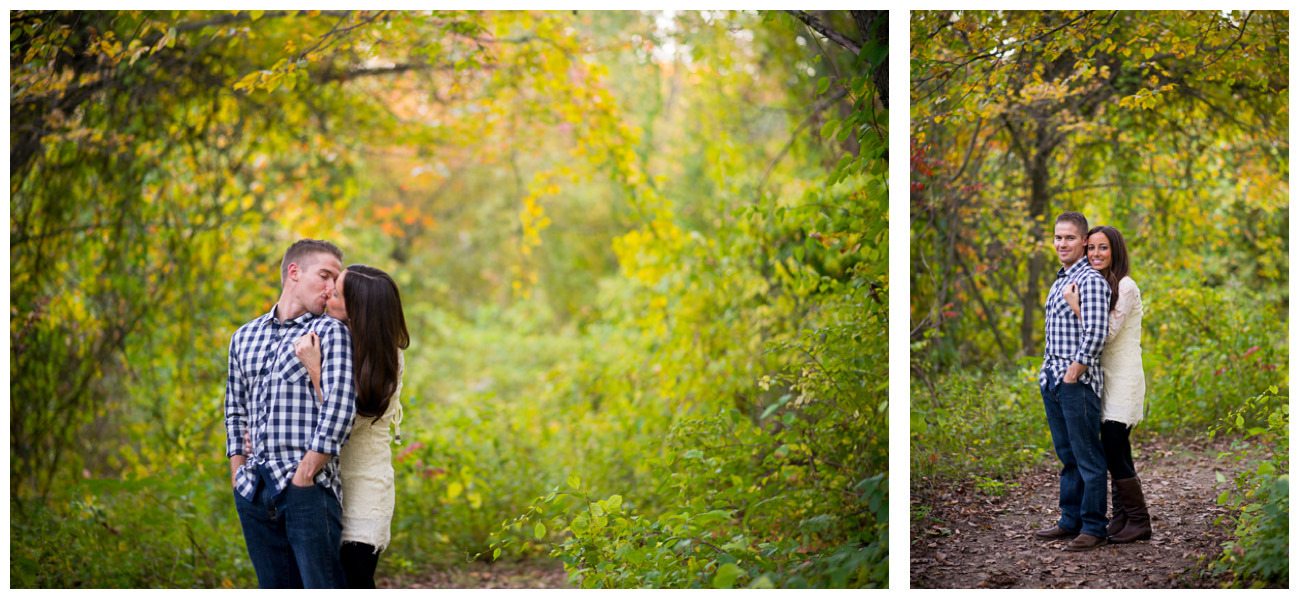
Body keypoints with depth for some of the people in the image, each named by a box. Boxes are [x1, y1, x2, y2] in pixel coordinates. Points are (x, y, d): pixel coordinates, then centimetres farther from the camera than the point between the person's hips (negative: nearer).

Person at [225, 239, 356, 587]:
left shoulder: (331, 332, 3)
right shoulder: (245, 337, 19)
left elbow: (339, 408, -8)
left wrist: (304, 475, -13)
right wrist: (238, 474, 11)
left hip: (306, 486, -5)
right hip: (254, 491, 5)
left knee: (322, 591, -9)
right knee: (276, 592, 10)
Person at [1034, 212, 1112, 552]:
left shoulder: (1091, 281, -11)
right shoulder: (1059, 281, 18)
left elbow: (1095, 335, -20)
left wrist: (1072, 374, -18)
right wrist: (1049, 371, 16)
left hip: (1078, 380, -9)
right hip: (1052, 380, 9)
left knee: (1088, 457, -3)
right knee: (1068, 455, 15)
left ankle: (1094, 527, 2)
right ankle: (1071, 520, 22)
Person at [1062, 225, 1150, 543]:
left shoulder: (1126, 287, -12)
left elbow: (1107, 334, -18)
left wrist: (1076, 307, -19)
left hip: (1124, 378, -8)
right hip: (1106, 376, 8)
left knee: (1114, 452, -9)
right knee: (1116, 453, 9)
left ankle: (1139, 522, -1)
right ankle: (1121, 519, 13)